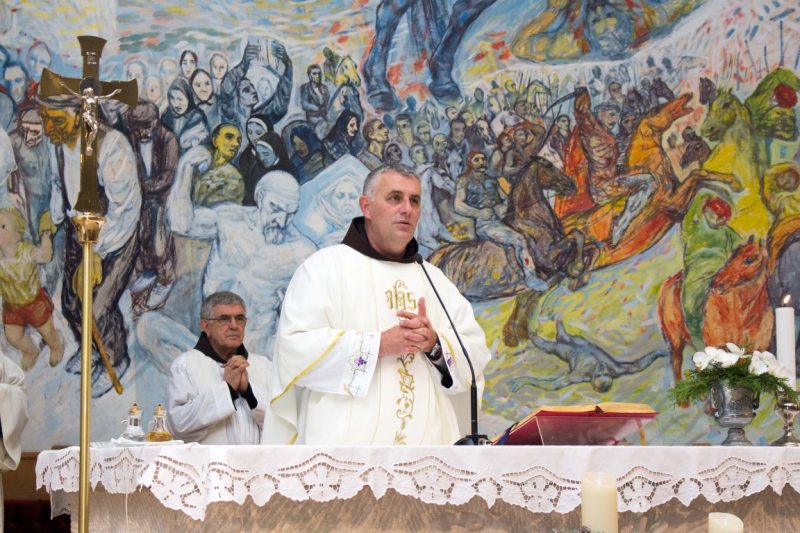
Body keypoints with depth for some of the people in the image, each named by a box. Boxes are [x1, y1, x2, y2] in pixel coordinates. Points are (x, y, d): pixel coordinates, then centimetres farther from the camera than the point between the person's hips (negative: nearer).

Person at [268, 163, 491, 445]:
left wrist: (435, 344, -8)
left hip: (428, 442, 4)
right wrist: (379, 344, -13)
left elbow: (477, 355, 13)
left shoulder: (435, 280, 22)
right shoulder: (326, 266, 6)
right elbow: (294, 347, -7)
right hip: (346, 439, -4)